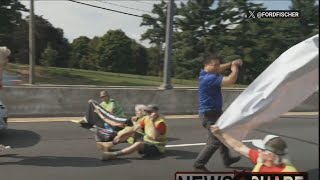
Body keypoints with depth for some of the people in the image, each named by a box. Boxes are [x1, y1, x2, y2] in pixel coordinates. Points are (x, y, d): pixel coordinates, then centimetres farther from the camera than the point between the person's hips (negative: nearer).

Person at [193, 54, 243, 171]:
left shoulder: (207, 73, 4)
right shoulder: (210, 78, -26)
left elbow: (219, 69, 22)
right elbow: (231, 80, -30)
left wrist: (231, 64, 5)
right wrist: (235, 69, -9)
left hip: (214, 112, 11)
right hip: (210, 114, -11)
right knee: (214, 141, -5)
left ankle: (227, 159, 40)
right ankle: (199, 164, 6)